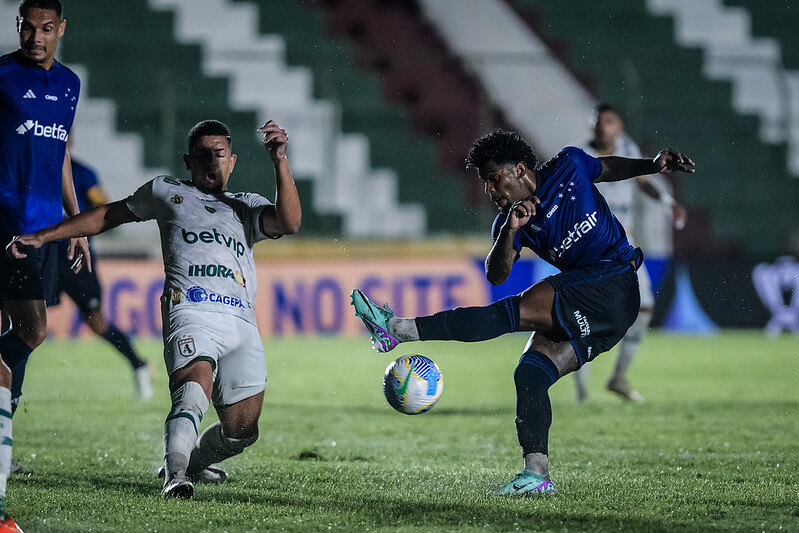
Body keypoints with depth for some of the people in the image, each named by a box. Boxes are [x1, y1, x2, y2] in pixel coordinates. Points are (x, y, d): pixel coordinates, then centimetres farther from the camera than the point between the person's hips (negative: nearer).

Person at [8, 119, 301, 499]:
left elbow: (289, 223, 8)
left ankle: (192, 459, 27)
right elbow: (109, 216, 29)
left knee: (241, 431, -2)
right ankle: (174, 475, -43)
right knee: (196, 384, -35)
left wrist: (280, 161, -3)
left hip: (241, 322, 4)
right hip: (190, 311, -4)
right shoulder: (167, 193, 25)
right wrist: (41, 237, 24)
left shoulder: (247, 207, 27)